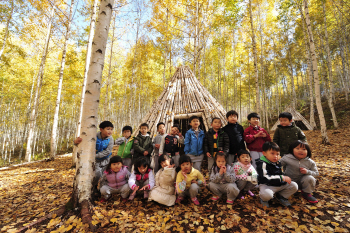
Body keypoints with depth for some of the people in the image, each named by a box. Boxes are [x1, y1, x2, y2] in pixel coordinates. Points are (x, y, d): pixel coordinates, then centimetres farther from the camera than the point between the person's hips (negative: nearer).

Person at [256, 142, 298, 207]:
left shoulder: (277, 163, 8)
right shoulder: (262, 164, -22)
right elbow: (265, 178, -30)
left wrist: (285, 178, 4)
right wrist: (282, 178, -26)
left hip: (279, 184, 8)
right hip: (267, 185, -8)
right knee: (267, 194, -37)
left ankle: (281, 196, 17)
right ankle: (264, 199, 3)